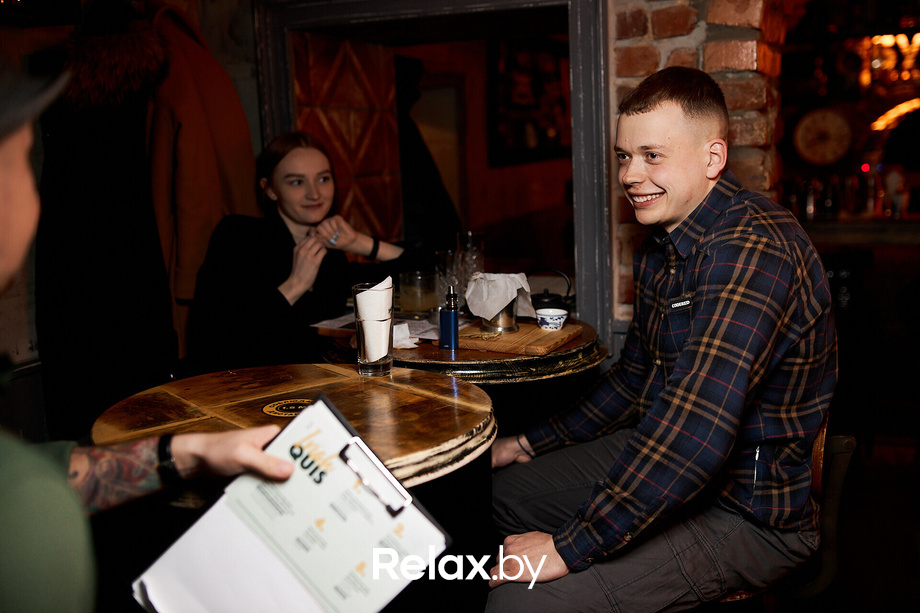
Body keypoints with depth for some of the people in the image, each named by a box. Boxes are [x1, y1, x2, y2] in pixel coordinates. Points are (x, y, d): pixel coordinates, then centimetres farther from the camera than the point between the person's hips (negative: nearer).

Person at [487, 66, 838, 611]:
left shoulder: (752, 250, -27)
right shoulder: (661, 245, 7)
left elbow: (696, 431, -36)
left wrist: (570, 548, -30)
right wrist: (532, 444, 16)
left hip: (748, 515, -9)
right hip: (659, 461, 10)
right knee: (496, 491, 16)